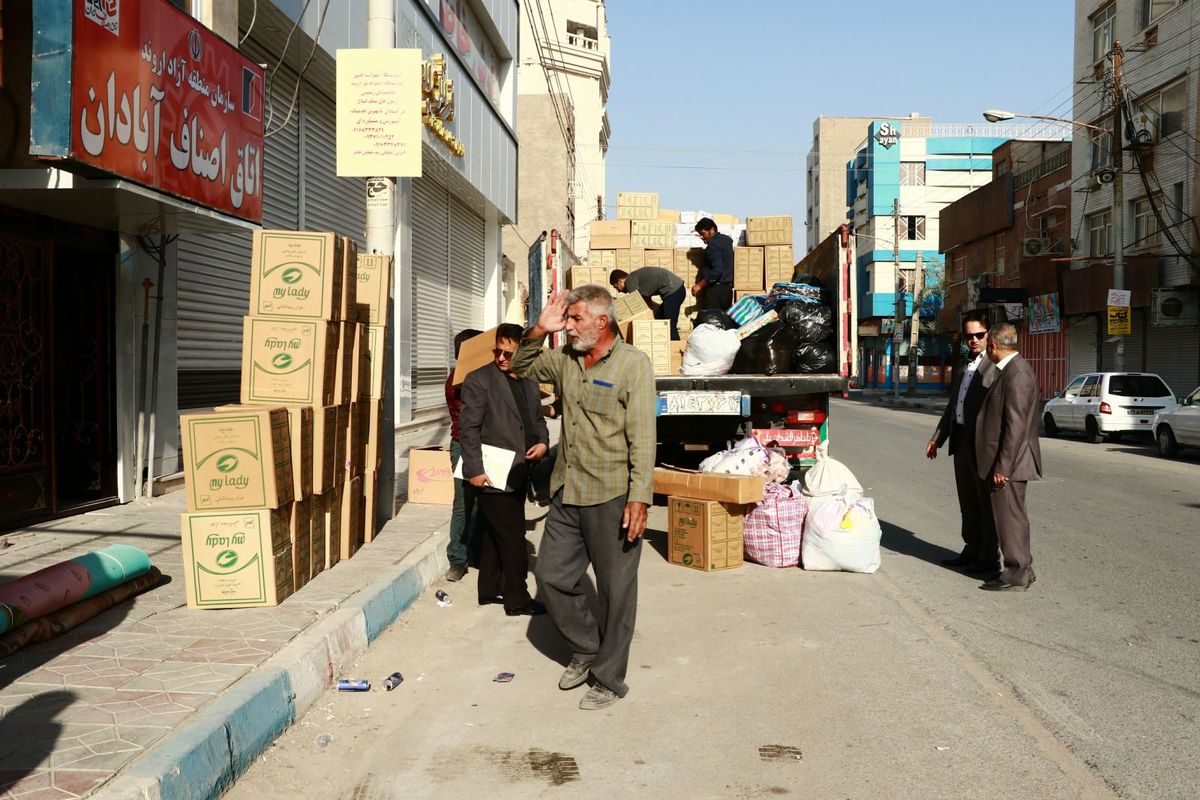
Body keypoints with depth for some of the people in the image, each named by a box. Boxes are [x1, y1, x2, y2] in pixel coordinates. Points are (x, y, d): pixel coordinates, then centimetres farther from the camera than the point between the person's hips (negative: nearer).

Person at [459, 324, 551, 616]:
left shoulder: (529, 382, 12)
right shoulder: (479, 380, -8)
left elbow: (538, 419, 23)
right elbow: (469, 428, -11)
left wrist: (543, 442, 2)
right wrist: (474, 470, -17)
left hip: (518, 475, 7)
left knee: (496, 535, 16)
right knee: (513, 537, -4)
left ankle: (490, 589, 27)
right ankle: (517, 599, 6)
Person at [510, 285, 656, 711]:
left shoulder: (633, 364, -9)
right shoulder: (566, 360, 9)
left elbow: (642, 437, -14)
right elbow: (522, 368, 24)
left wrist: (639, 497, -20)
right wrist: (539, 331, 4)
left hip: (611, 497, -7)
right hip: (567, 492, 7)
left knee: (615, 589, 4)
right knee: (551, 574, 12)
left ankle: (609, 679, 18)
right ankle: (587, 649, 33)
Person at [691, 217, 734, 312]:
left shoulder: (713, 244, -13)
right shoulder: (726, 239, 13)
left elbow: (717, 270, -23)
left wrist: (699, 285, -18)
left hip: (716, 289, -9)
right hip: (728, 287, 9)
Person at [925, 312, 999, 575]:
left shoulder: (996, 365, -10)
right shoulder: (962, 365, 16)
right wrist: (937, 438, 21)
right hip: (961, 441, 8)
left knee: (987, 502, 2)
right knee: (968, 501, 15)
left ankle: (989, 557, 10)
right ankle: (972, 550, 27)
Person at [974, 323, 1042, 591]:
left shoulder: (1017, 373, -19)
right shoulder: (1012, 369, 13)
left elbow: (1015, 425, -23)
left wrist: (1003, 466, -22)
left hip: (1008, 461, -10)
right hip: (1006, 461, 10)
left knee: (1009, 517, -2)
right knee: (1013, 516, 16)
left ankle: (1016, 574, 6)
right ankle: (1021, 569, 26)